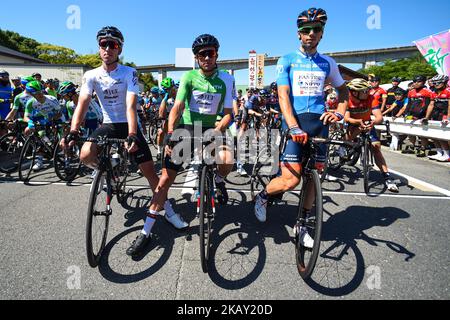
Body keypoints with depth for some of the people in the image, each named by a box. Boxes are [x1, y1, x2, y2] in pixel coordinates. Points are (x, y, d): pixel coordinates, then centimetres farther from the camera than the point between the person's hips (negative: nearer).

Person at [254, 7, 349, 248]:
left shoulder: (327, 63, 16)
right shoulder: (287, 61, 5)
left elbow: (343, 90, 28)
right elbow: (283, 95, -8)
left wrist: (339, 113, 7)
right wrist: (294, 127, -23)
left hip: (319, 122, 4)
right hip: (295, 122, -4)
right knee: (291, 179, -13)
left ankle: (302, 225, 22)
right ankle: (262, 197, 18)